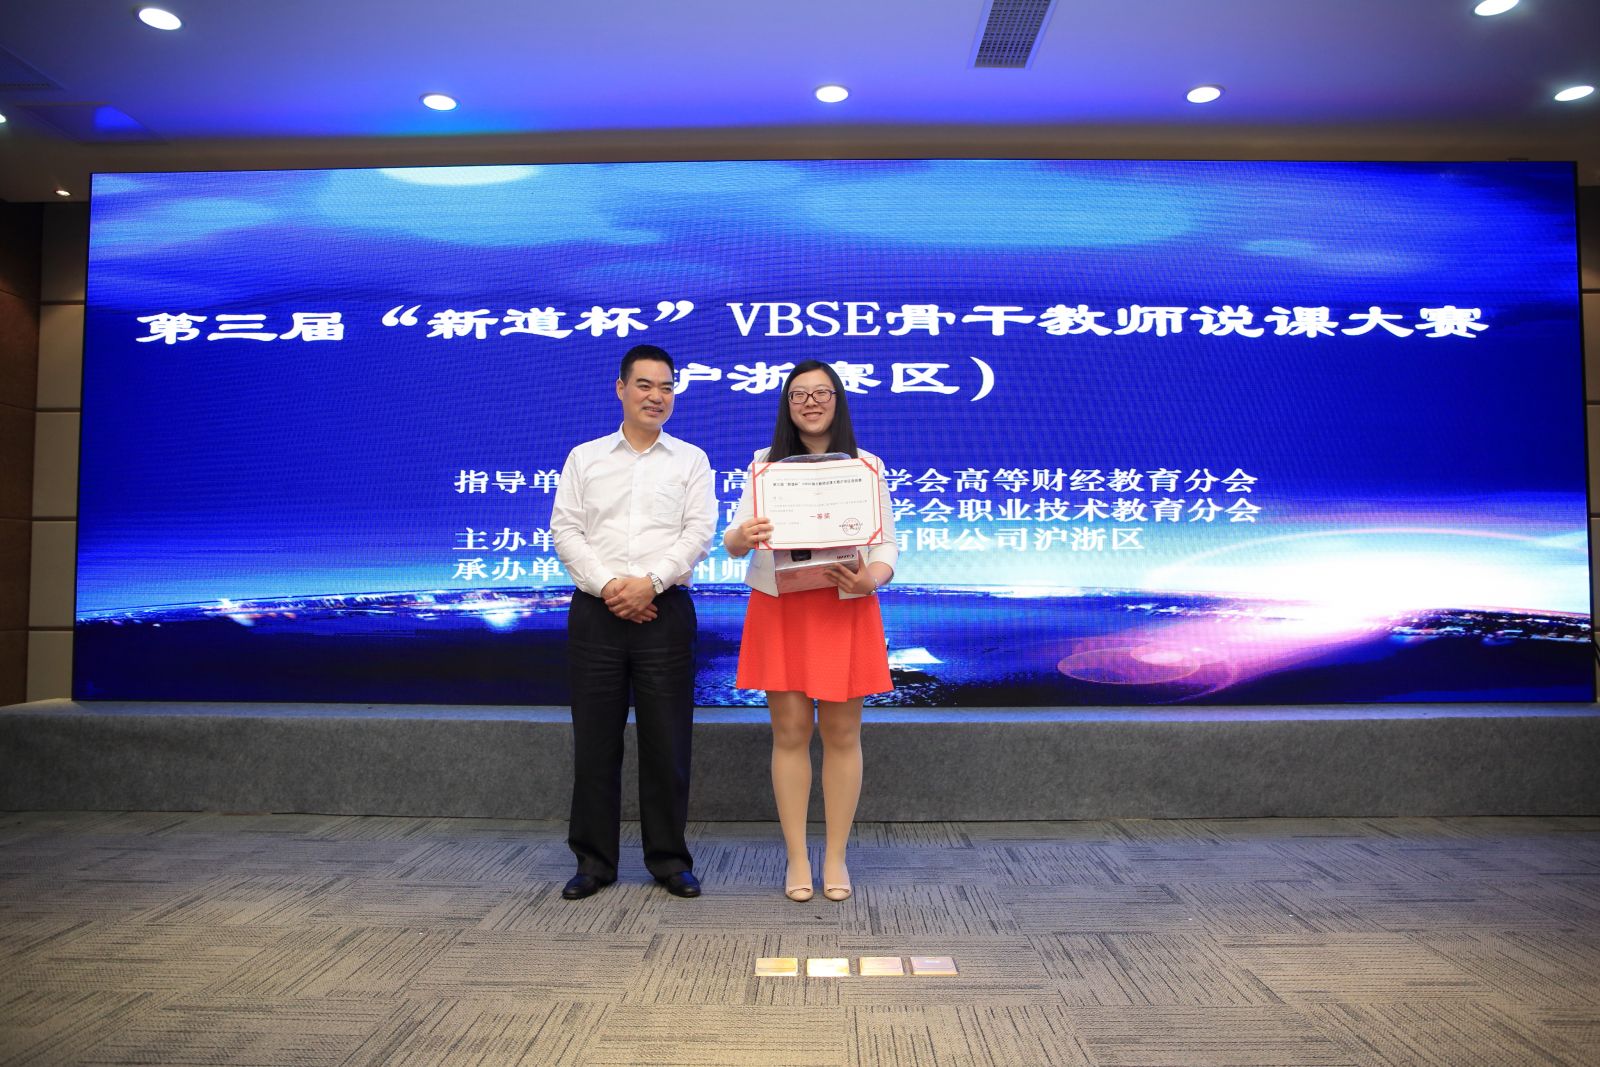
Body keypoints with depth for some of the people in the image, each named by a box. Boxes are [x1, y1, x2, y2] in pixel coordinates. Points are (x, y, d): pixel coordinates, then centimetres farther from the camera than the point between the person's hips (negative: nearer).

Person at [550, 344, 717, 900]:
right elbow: (564, 529, 3)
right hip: (595, 611, 1)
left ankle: (669, 859, 16)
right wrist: (607, 585, -11)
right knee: (594, 740, 5)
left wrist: (650, 582, -15)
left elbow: (700, 532, -2)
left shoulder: (691, 460, 9)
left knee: (667, 741, 2)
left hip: (665, 610, -1)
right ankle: (594, 860, 18)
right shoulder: (584, 458, 12)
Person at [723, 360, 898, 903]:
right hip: (779, 609, 0)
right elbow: (734, 536, 0)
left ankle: (835, 856, 17)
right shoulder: (765, 463, 8)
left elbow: (887, 542, 4)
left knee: (841, 732, 3)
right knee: (790, 731, 2)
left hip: (845, 609, 0)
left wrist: (872, 577, -18)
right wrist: (739, 537, -25)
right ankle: (796, 858, 14)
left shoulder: (867, 465, 7)